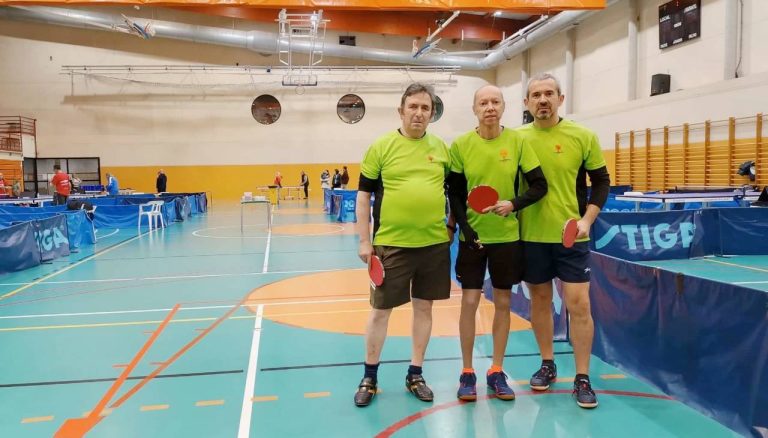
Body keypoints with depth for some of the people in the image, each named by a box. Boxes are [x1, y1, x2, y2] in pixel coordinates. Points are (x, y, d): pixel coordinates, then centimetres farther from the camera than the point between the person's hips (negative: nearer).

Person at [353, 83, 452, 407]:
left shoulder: (441, 148, 7)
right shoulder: (381, 146, -3)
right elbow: (364, 195, -2)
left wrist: (453, 226, 9)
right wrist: (364, 241, -6)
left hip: (434, 243, 3)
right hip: (391, 244, -3)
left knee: (424, 307, 11)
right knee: (381, 310, 5)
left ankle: (415, 375, 27)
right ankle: (369, 377, 22)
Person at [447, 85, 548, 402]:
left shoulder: (518, 142, -3)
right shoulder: (461, 145, -4)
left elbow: (539, 186, -1)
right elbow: (454, 192, 0)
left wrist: (514, 204, -19)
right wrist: (465, 227, -11)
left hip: (507, 236, 1)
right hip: (473, 236, -1)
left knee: (503, 303, 8)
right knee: (469, 302, 0)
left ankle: (496, 372, 22)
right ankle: (467, 373, 16)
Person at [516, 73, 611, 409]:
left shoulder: (583, 136, -4)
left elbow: (601, 182, 2)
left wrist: (587, 220, -8)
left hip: (571, 236, -2)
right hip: (531, 236, 2)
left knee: (579, 305, -2)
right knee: (540, 300, 12)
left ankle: (582, 379, 12)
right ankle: (547, 365, 30)